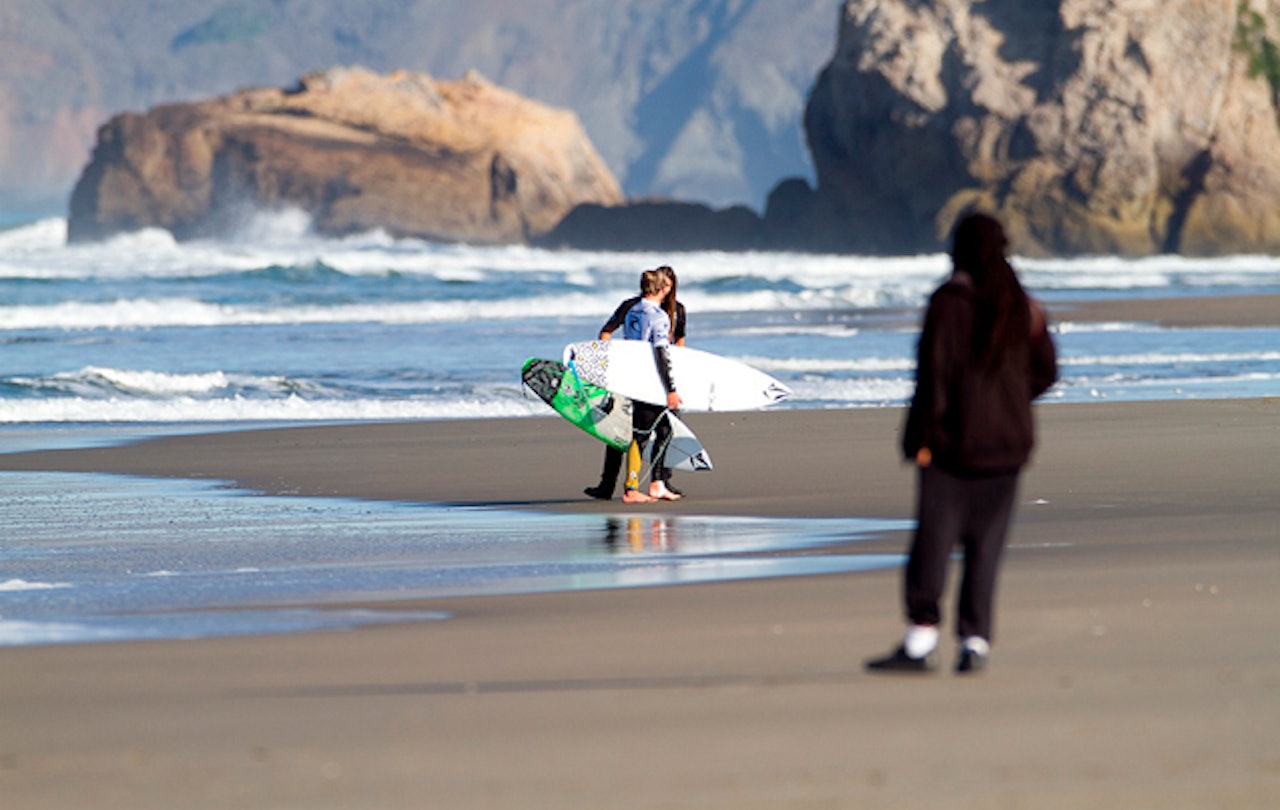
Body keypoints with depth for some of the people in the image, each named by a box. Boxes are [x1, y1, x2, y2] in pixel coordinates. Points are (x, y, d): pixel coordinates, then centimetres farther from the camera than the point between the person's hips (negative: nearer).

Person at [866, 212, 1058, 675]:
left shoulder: (949, 303, -8)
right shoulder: (1021, 307, 8)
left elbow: (934, 374, -13)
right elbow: (1045, 371, 15)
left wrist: (921, 437, -10)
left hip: (955, 443, -5)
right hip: (1007, 443, 5)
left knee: (933, 540, -3)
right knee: (985, 547, 7)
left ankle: (921, 641, -7)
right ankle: (975, 642, 2)